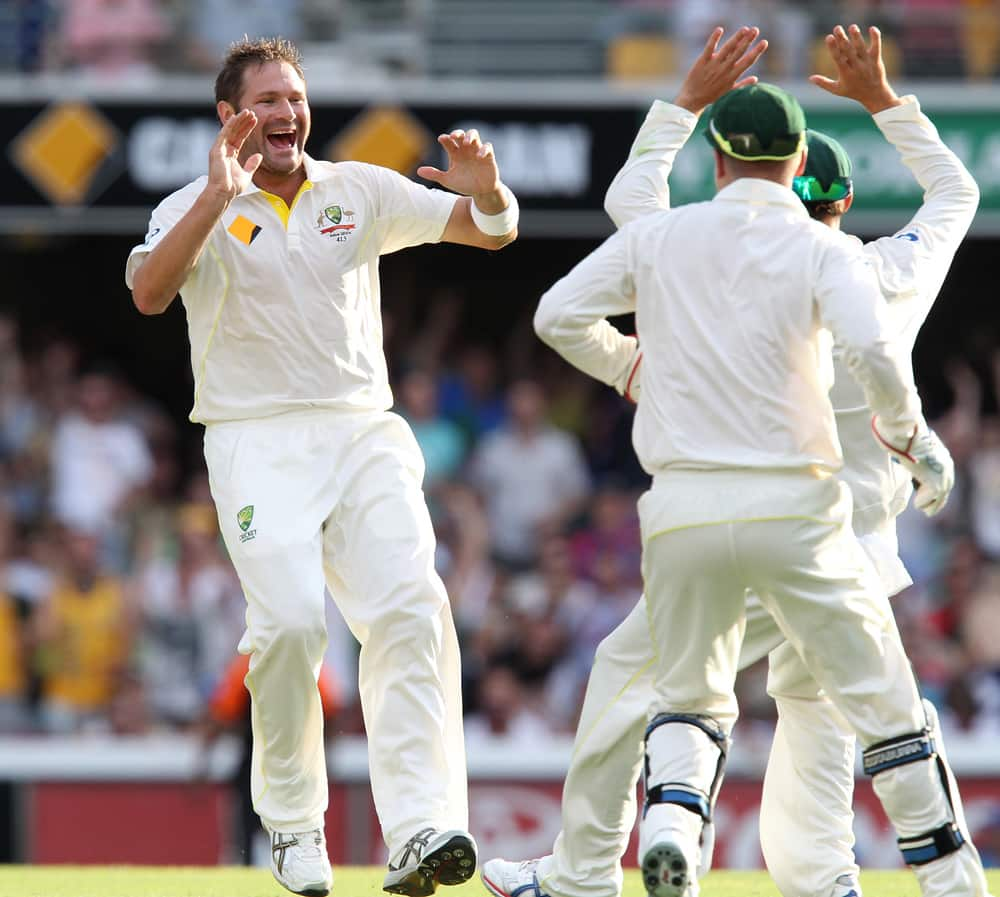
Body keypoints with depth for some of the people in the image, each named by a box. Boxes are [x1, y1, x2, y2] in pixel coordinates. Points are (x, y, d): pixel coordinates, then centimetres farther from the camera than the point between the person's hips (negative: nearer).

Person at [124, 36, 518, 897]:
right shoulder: (196, 209, 3)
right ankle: (293, 824, 1)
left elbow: (491, 231, 12)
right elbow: (148, 292, -17)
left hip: (365, 436, 3)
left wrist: (486, 188, -11)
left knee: (410, 607, -18)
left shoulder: (361, 193, 13)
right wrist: (219, 195, -25)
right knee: (290, 618, -21)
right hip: (258, 445, -3)